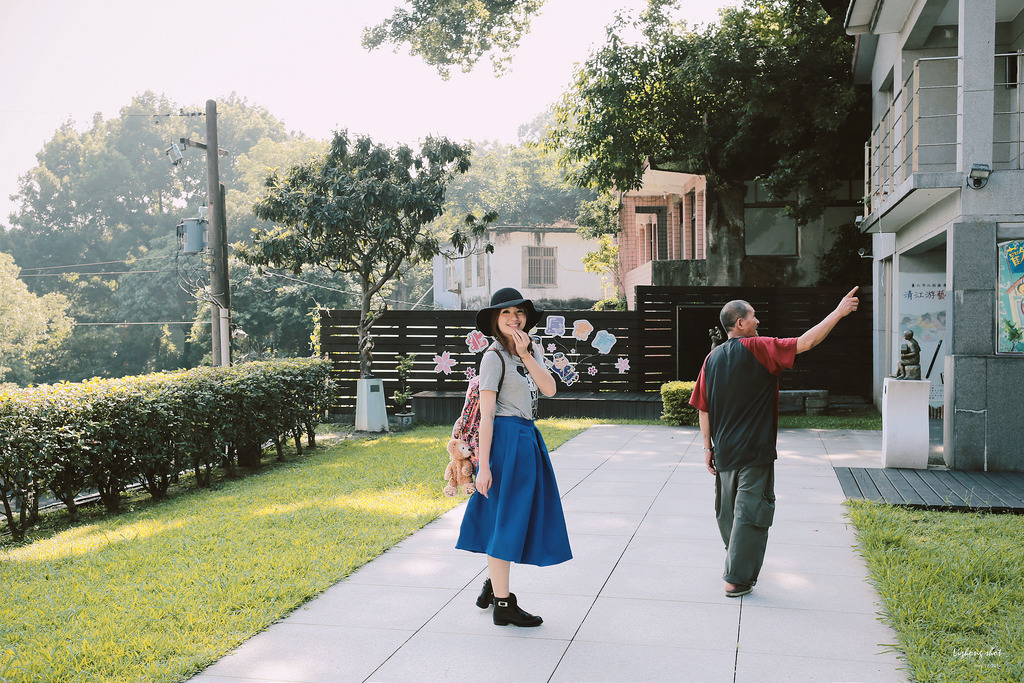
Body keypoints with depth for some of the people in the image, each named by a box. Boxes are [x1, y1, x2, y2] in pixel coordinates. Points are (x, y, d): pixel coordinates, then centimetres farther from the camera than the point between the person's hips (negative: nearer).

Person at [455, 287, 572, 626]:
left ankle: (492, 586, 32)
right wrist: (483, 466, -19)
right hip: (506, 439, -8)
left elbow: (550, 389, -3)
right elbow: (486, 414, -16)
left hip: (528, 437, 8)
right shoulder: (494, 357, -12)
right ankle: (503, 604, 8)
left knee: (506, 518, 17)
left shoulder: (532, 350, 11)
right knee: (505, 517, -2)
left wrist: (526, 355, -13)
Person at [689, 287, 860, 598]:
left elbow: (703, 408, 7)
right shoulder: (758, 349, -11)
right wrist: (838, 312, -4)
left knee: (728, 511, 19)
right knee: (750, 512, 0)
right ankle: (737, 579, 1)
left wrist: (708, 447, 14)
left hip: (723, 453, 7)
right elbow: (805, 342, -13)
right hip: (754, 453, -6)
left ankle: (736, 562, 39)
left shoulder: (712, 358, 6)